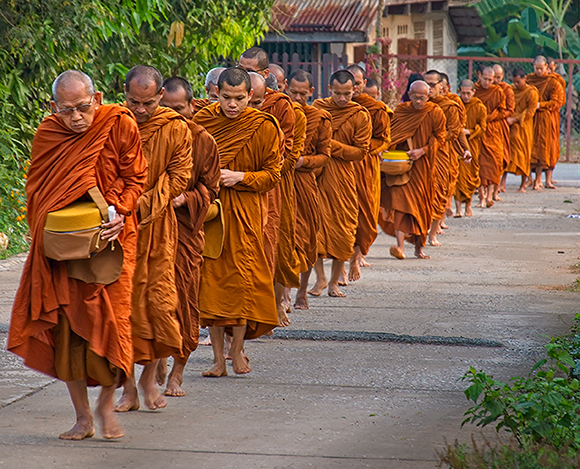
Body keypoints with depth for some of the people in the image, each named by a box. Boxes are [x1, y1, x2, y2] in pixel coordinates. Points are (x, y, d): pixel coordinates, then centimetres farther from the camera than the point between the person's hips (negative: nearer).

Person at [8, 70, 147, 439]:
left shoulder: (120, 125, -7)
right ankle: (83, 416, 7)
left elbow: (135, 179, 0)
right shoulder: (47, 133, 0)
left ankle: (106, 405, 14)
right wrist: (49, 231, -5)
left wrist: (119, 212, -17)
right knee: (65, 323, -3)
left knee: (111, 319, -8)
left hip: (111, 234, -2)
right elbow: (36, 189, 11)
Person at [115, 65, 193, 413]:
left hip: (157, 227, 0)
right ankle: (128, 386, 6)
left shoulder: (176, 129, 1)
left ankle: (150, 376, 15)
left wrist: (143, 204, -13)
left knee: (159, 299, -4)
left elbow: (178, 177, -1)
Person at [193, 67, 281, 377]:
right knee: (210, 277, 0)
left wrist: (240, 177, -14)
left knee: (242, 276, -5)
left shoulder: (263, 127, -3)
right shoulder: (202, 121, 5)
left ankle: (237, 349, 14)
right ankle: (218, 357, 6)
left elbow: (272, 174, 0)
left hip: (244, 211, -2)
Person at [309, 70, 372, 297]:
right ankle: (320, 278, 4)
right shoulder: (317, 107, 7)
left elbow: (360, 152, -3)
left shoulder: (360, 116, -1)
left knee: (343, 229, 1)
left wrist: (331, 145, -13)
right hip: (315, 172, 1)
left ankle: (334, 282, 14)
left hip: (342, 176, -1)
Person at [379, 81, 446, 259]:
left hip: (422, 165, 0)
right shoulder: (400, 110, 3)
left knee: (421, 203, 6)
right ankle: (400, 245, -23)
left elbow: (440, 139, -1)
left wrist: (422, 151, -15)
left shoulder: (435, 113, -2)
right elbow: (390, 133, 10)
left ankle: (419, 246, 21)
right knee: (400, 199, -15)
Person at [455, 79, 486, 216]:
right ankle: (458, 207, -13)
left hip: (472, 144, 1)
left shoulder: (480, 108, 3)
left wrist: (468, 132, -15)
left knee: (471, 174, 6)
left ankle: (468, 205, 23)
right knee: (458, 173, -11)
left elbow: (482, 128, 1)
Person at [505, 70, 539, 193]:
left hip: (523, 127, -5)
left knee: (523, 154, 0)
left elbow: (530, 112, -11)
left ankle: (523, 185, 7)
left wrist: (514, 119, -17)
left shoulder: (531, 93, -6)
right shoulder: (512, 90, 11)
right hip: (510, 127, 5)